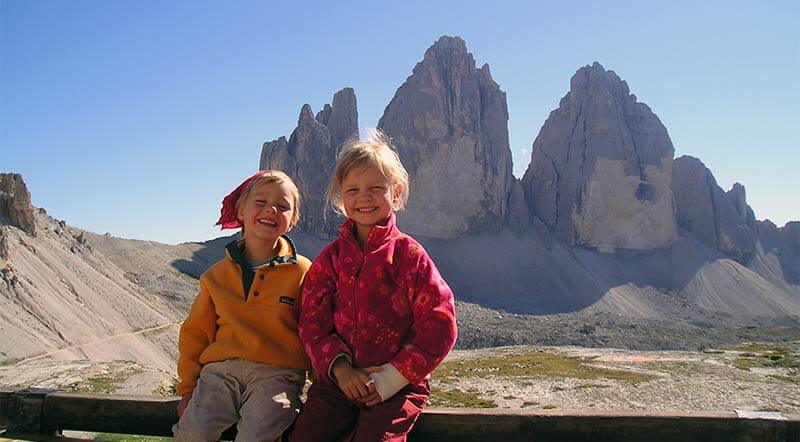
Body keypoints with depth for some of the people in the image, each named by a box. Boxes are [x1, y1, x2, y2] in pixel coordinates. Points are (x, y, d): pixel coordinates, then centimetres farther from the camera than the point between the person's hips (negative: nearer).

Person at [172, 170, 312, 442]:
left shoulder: (302, 272, 4)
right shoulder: (216, 275, 13)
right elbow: (195, 333, 18)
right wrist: (188, 387, 12)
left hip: (277, 372, -2)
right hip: (220, 371, 3)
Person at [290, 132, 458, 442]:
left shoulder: (408, 254, -2)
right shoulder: (330, 257, 9)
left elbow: (439, 325, -7)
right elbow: (312, 322, 6)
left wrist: (392, 378, -13)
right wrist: (340, 369, -11)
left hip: (398, 384, -3)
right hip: (338, 380, 3)